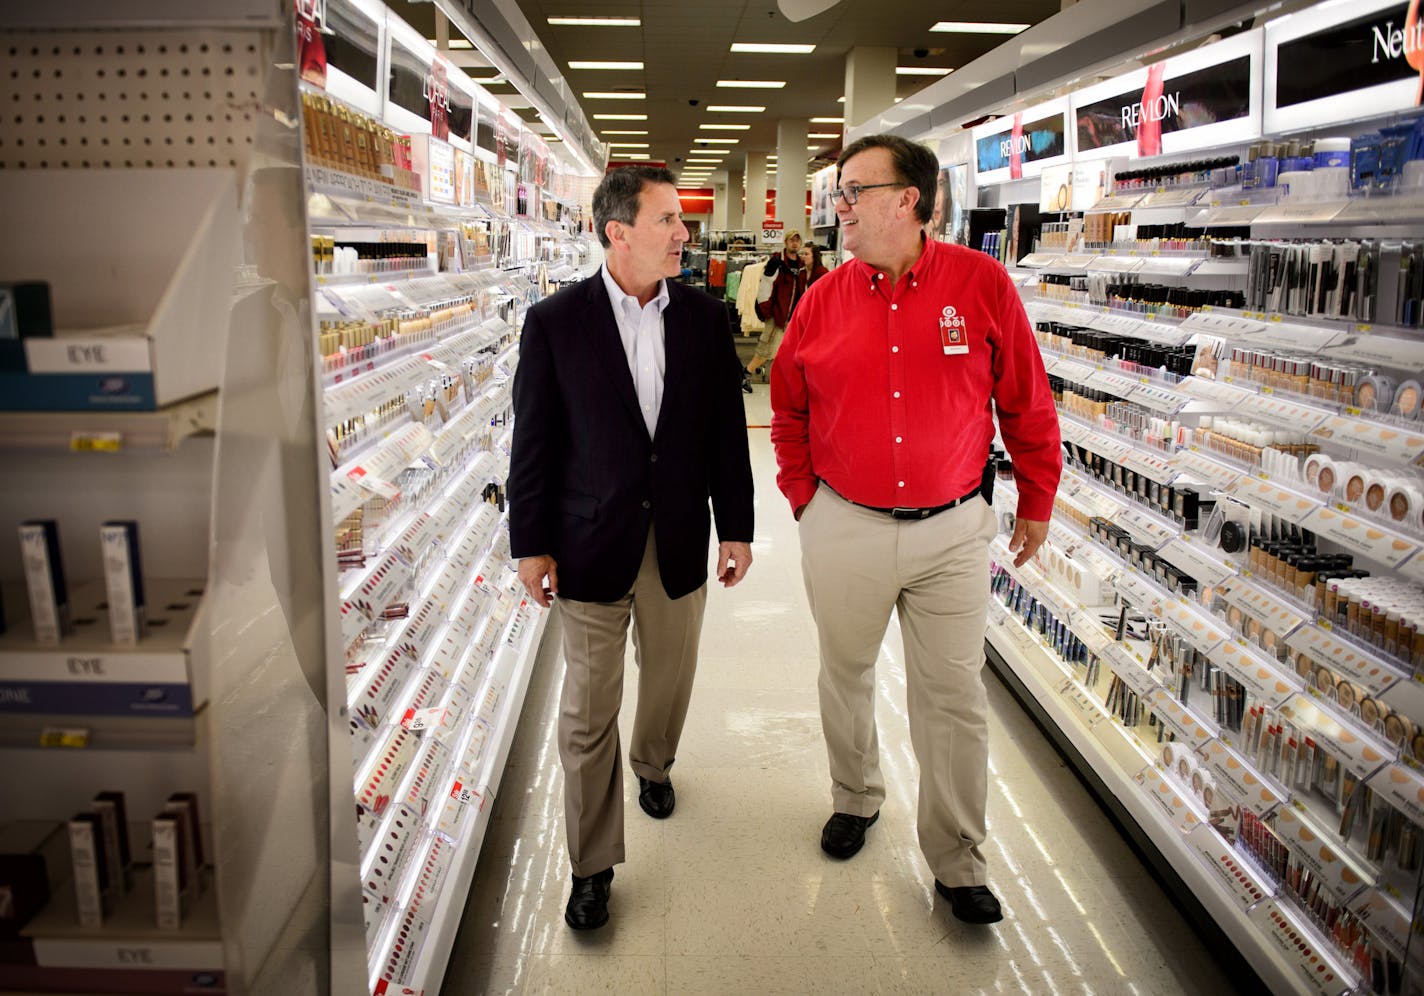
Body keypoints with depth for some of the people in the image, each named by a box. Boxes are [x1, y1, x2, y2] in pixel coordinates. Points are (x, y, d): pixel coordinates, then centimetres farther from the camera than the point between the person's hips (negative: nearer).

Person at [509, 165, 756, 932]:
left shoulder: (704, 317, 1)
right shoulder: (555, 321, -7)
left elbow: (726, 430, 5)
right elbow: (534, 441, -4)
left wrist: (736, 528, 5)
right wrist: (531, 545, -4)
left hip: (679, 538, 3)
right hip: (591, 543, -3)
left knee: (669, 676, 19)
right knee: (589, 709, 4)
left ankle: (653, 765, 51)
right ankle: (593, 863, 20)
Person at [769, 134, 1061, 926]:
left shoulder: (981, 283, -7)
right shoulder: (824, 300, -1)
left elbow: (1027, 405, 0)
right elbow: (788, 411, 12)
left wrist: (1037, 503, 5)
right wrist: (803, 497, 6)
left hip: (952, 529, -2)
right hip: (844, 528, 2)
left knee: (955, 696, 6)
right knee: (846, 675, 17)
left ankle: (958, 861, 24)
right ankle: (856, 799, 44)